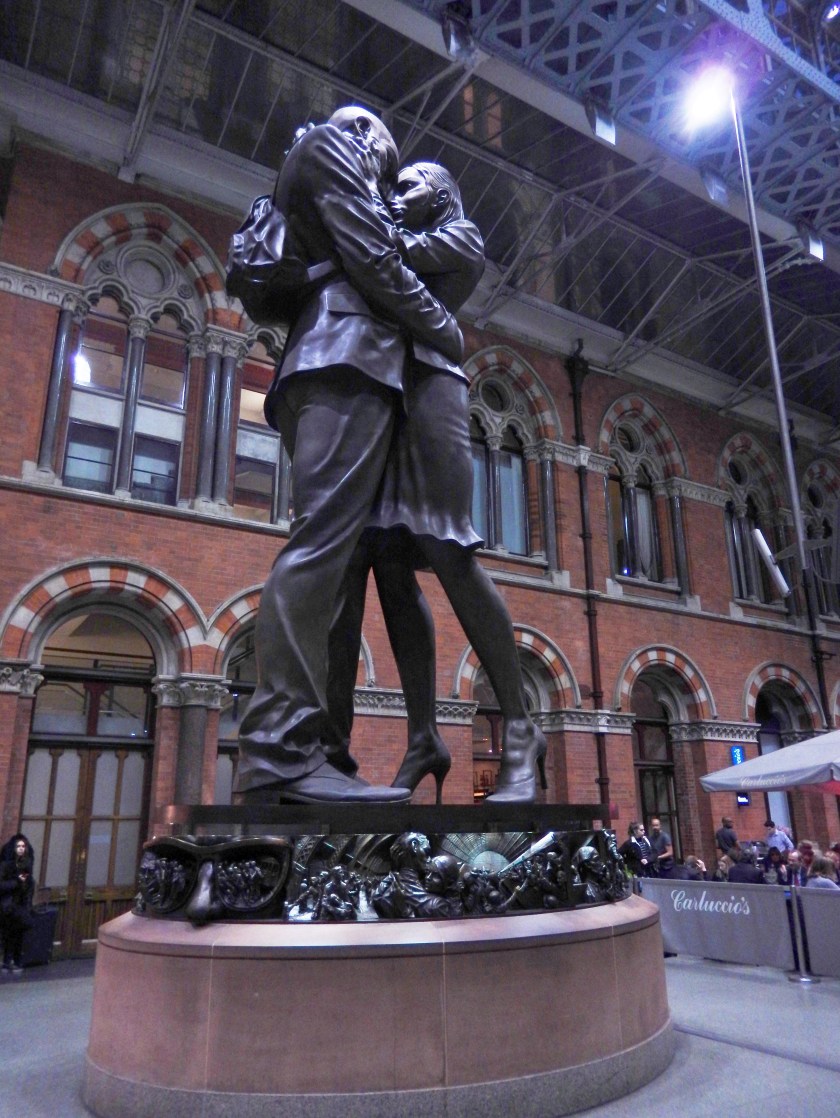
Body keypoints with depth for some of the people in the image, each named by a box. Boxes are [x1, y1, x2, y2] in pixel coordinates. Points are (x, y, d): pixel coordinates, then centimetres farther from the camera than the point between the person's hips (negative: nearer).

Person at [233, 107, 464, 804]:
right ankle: (279, 756, -26)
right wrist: (448, 330, 5)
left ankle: (287, 752, -7)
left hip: (323, 365, 9)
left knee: (326, 549, -2)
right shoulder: (333, 142, 12)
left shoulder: (319, 168, 39)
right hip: (351, 357, -9)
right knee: (322, 542, -21)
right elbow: (372, 259, -3)